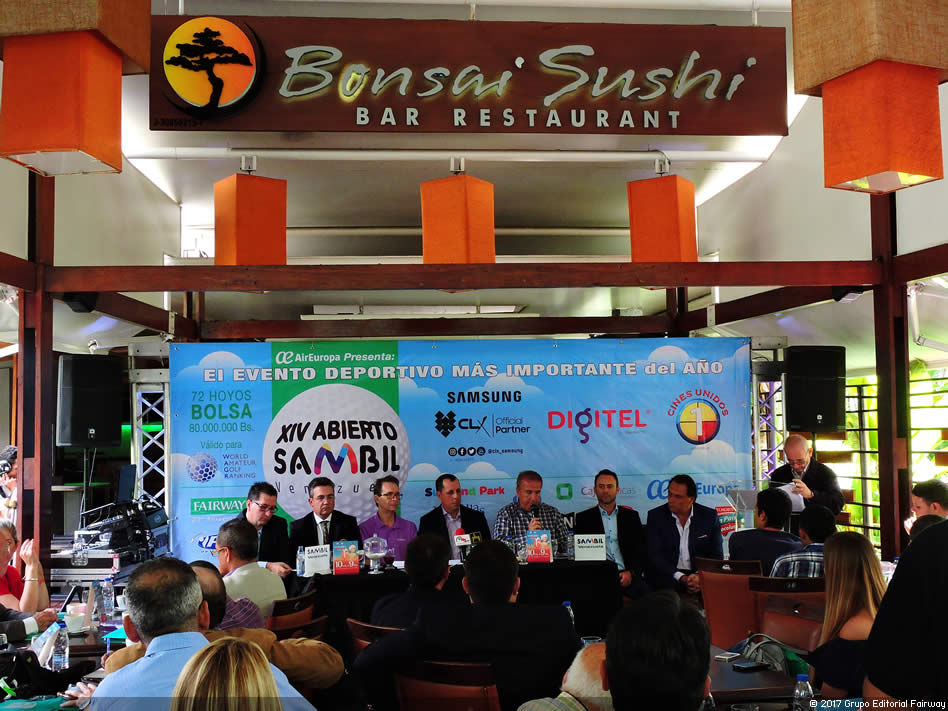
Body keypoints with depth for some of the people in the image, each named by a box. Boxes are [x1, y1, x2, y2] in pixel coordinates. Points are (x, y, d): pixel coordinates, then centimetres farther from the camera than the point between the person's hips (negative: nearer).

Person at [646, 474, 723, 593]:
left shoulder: (709, 516, 4)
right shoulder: (656, 516, 1)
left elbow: (716, 556, 4)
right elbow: (654, 556, -6)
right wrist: (682, 578, -20)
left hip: (701, 575, 3)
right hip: (668, 576, -3)